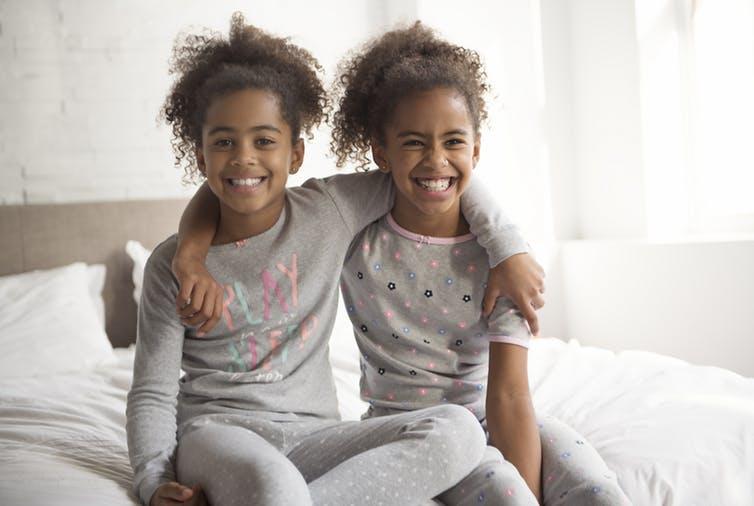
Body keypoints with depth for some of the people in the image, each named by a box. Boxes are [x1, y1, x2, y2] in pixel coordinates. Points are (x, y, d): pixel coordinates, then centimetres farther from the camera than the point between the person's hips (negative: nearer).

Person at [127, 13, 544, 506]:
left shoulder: (329, 210, 3)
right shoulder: (172, 263, 1)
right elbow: (152, 392, 1)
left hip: (311, 435, 5)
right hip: (216, 431, -5)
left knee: (458, 430, -25)